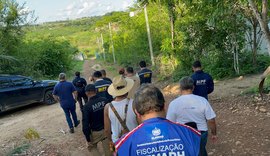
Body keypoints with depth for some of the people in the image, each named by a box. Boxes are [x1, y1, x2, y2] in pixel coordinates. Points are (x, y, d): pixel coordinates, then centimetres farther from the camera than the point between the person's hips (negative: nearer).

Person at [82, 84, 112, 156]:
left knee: (92, 147, 25)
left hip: (95, 132, -3)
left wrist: (88, 139, -8)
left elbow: (85, 124, -19)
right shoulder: (104, 100, -11)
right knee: (108, 150, 17)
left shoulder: (87, 106, -21)